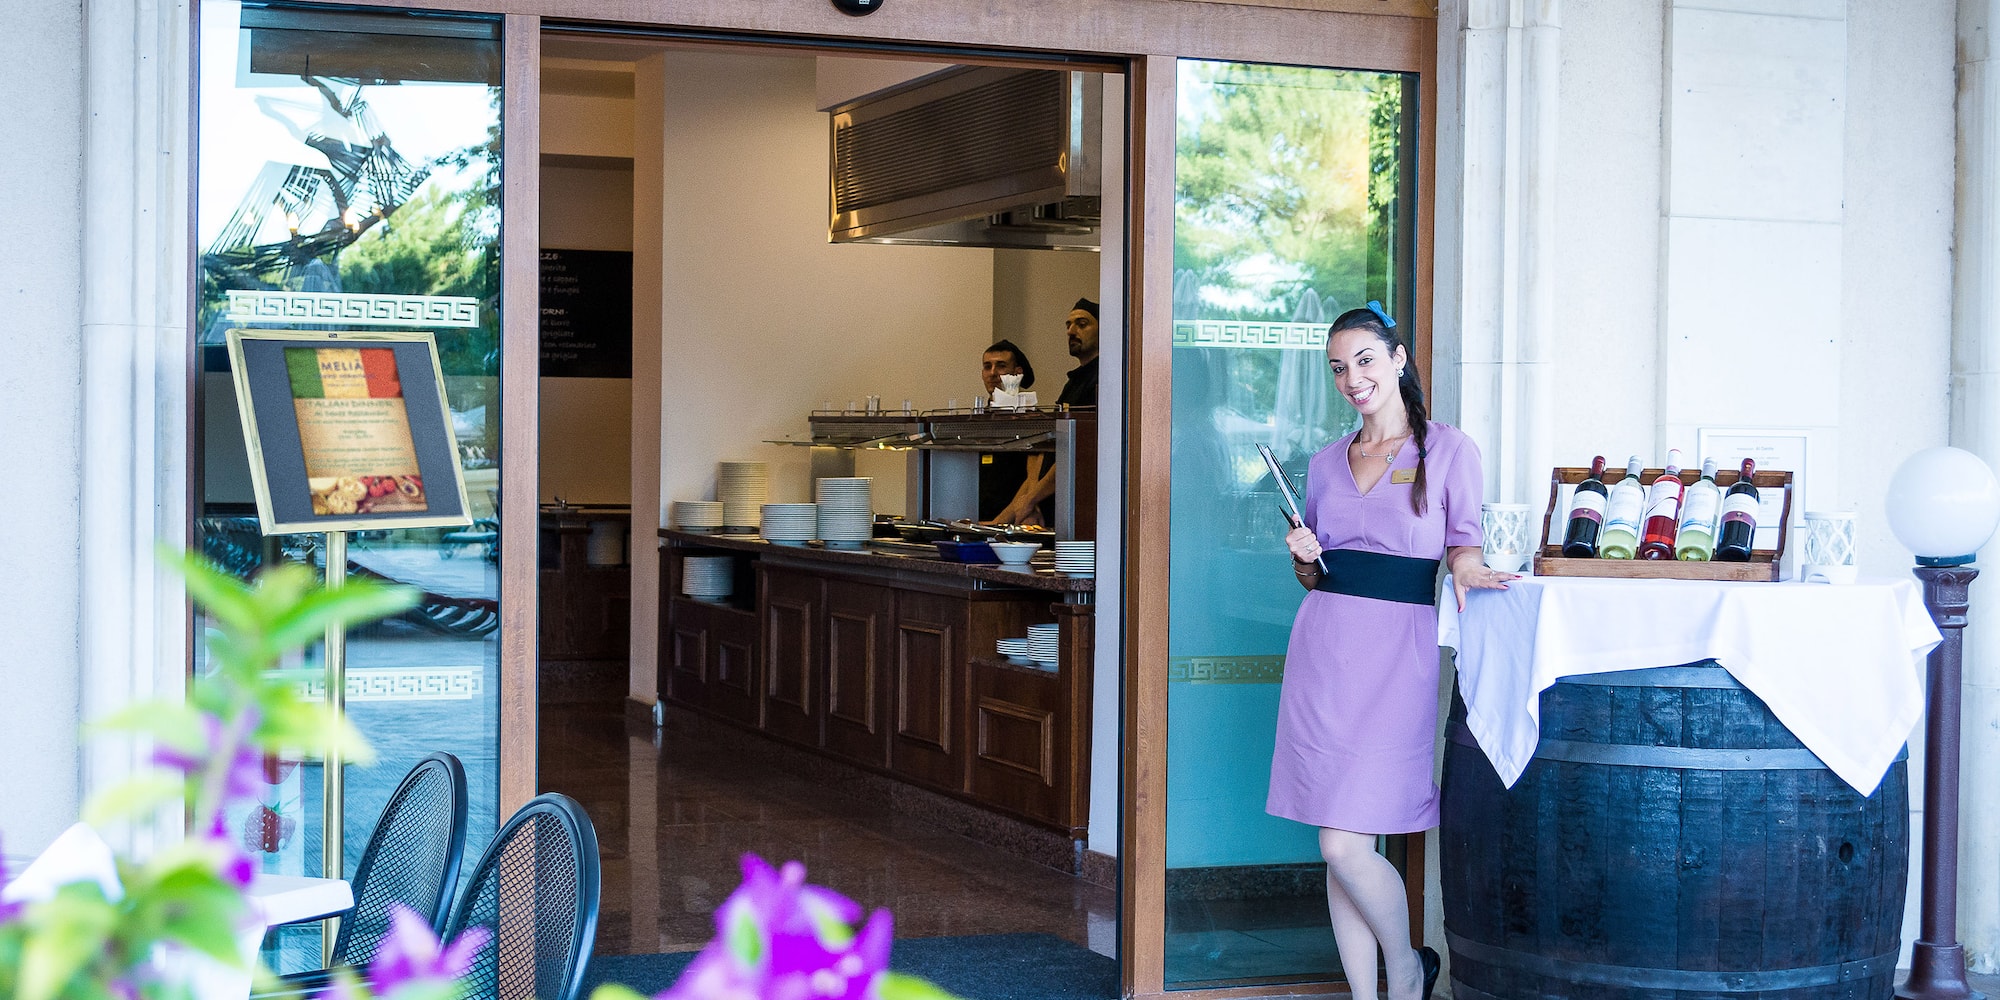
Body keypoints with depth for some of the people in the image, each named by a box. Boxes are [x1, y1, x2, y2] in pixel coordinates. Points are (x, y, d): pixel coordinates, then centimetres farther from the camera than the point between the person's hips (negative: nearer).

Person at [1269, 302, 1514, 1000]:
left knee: (1345, 844, -9)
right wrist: (1305, 557, -1)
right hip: (1323, 649, 5)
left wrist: (1463, 567, -19)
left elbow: (1464, 549, 3)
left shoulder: (1448, 450, 1)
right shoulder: (1326, 464, 14)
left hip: (1397, 654, -5)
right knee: (1338, 848, 4)